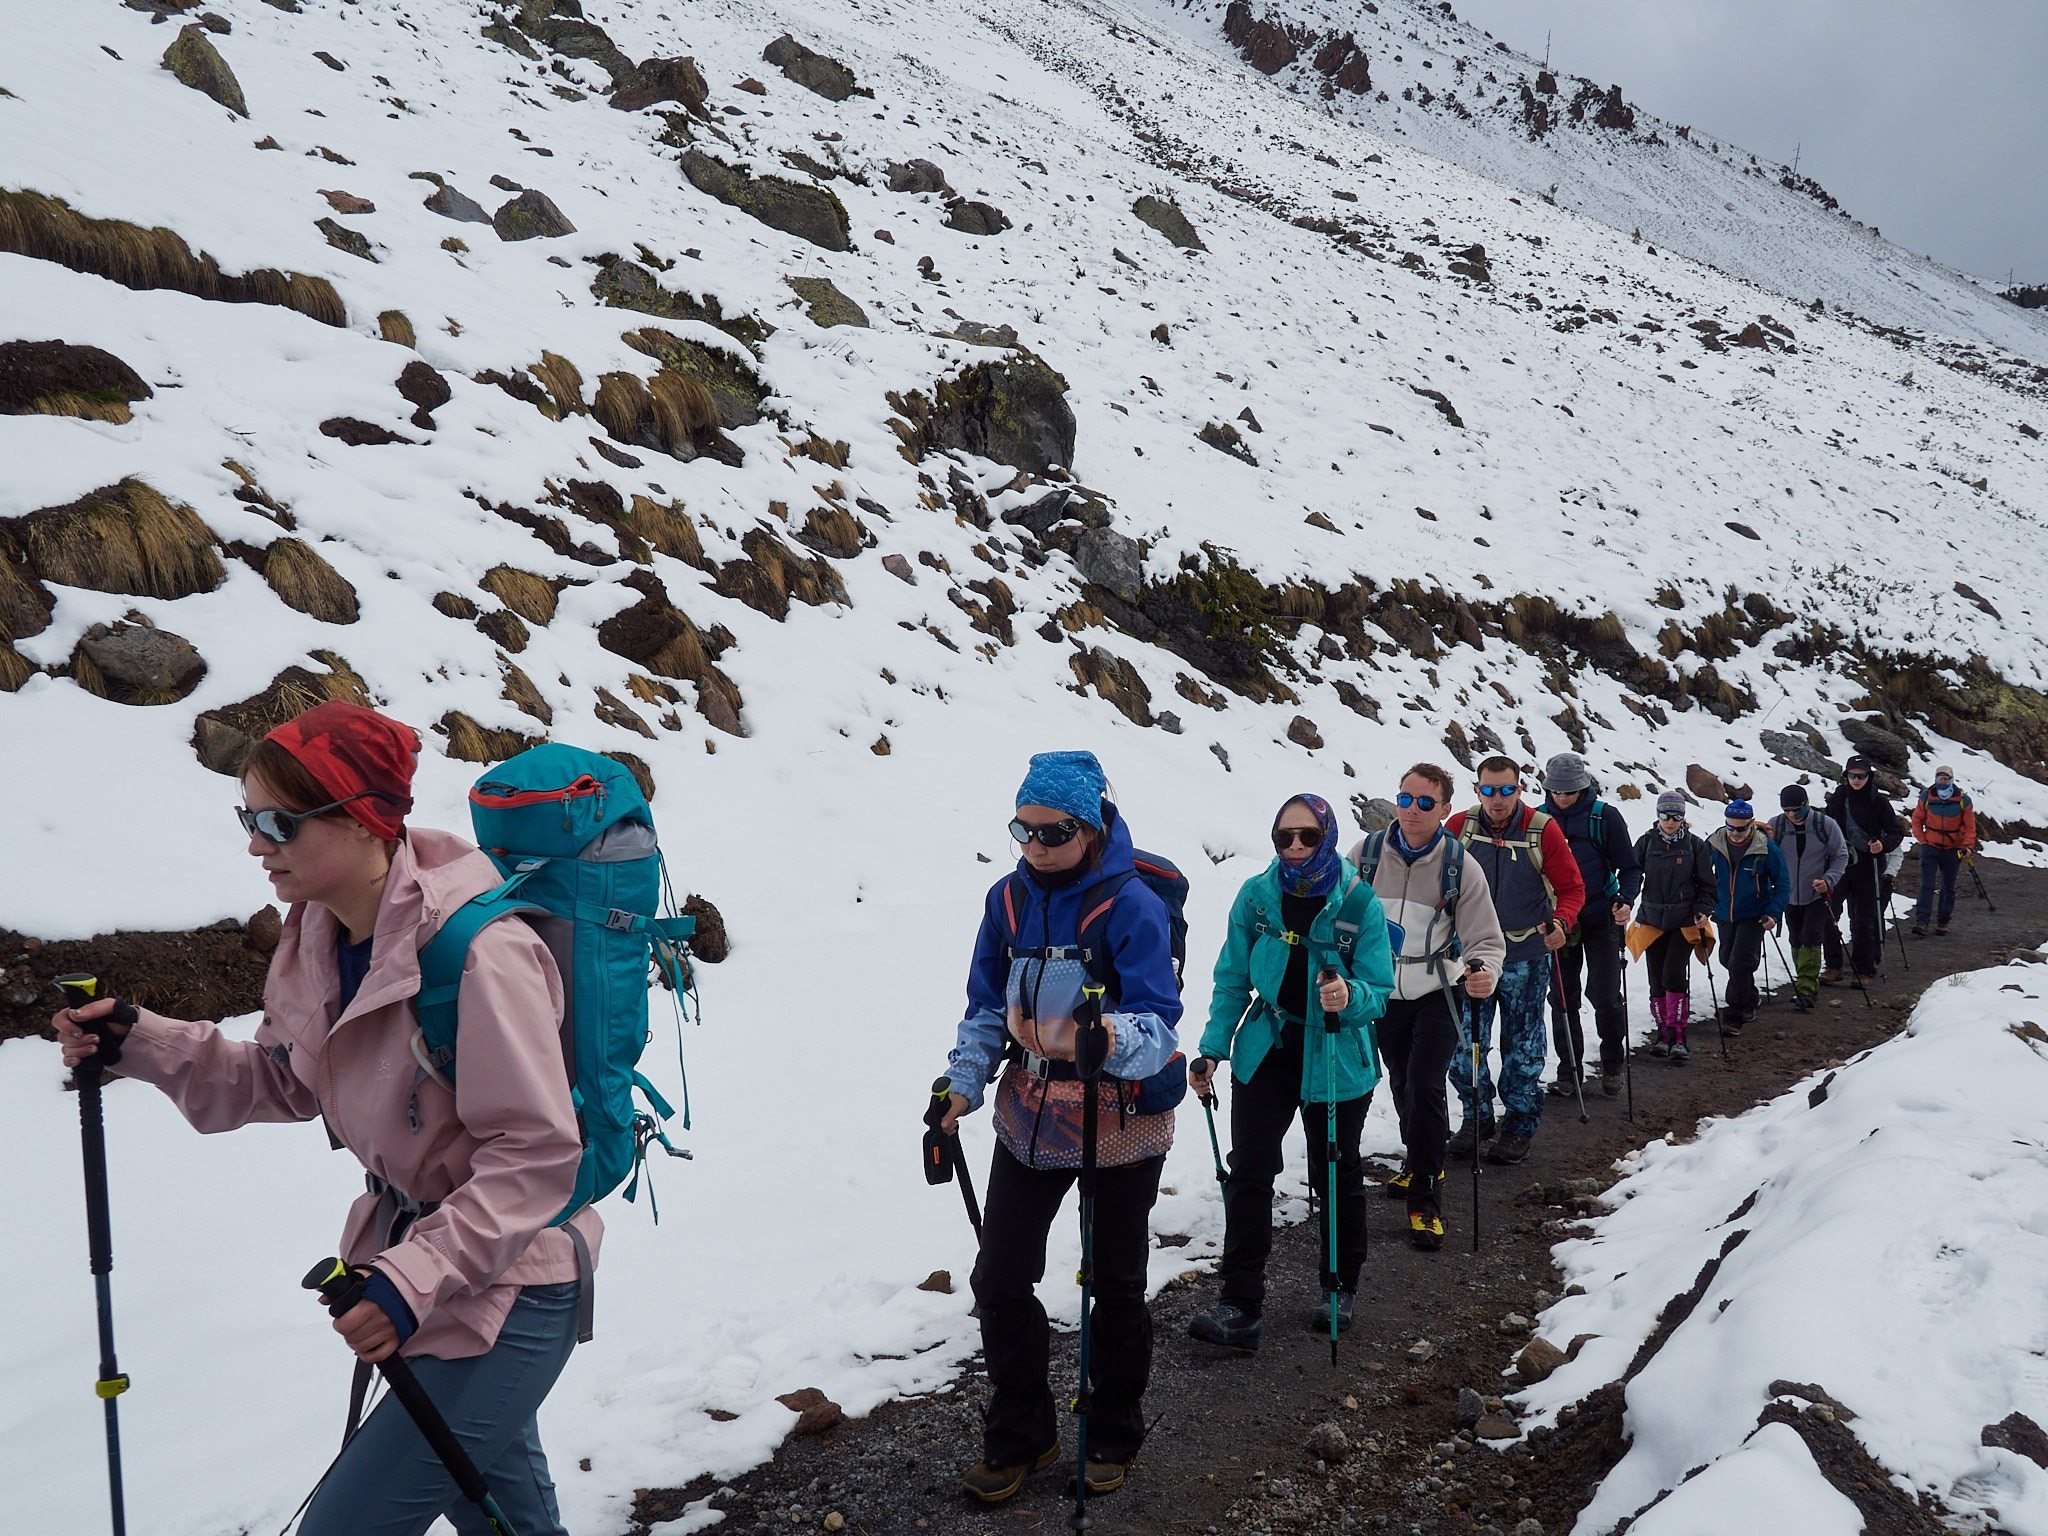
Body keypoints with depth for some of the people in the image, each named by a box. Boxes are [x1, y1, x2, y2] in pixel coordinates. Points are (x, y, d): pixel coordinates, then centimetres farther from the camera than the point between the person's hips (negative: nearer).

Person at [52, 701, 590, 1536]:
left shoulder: (478, 950, -29)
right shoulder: (319, 933, -2)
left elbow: (538, 1153, -27)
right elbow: (287, 1082, 12)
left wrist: (414, 1279, -31)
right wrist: (139, 1043, 0)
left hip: (507, 1288, -8)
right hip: (411, 1252, 9)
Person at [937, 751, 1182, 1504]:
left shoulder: (1132, 906, -19)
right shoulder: (1008, 898, -3)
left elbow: (1157, 1023, -25)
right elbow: (988, 1008, 6)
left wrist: (1111, 1038, -46)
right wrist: (963, 1082, -7)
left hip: (1120, 1124, -4)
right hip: (1030, 1116, 4)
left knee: (1116, 1285, 13)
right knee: (1000, 1278, 7)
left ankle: (1113, 1436, 35)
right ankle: (1019, 1436, 29)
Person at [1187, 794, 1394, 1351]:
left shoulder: (1360, 902, -13)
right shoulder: (1256, 895, -5)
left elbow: (1378, 989, -13)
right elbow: (1233, 980, 2)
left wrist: (1350, 998, -35)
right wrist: (1212, 1049, -3)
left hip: (1336, 1060, -2)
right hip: (1266, 1052, 2)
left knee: (1336, 1176, 13)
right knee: (1248, 1173, -4)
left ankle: (1341, 1289, 35)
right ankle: (1240, 1305, 2)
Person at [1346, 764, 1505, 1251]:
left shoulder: (1461, 867, -15)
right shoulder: (1365, 854, -9)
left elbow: (1486, 940, -15)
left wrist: (1483, 973, -37)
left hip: (1438, 994, -3)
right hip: (1383, 992, 3)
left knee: (1425, 1086, -13)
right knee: (1401, 1084, 17)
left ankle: (1424, 1198, 0)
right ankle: (1421, 1161, 43)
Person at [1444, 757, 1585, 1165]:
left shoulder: (1543, 829, -9)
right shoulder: (1459, 827, -5)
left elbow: (1572, 887, -2)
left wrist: (1560, 921, -20)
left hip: (1526, 958, -1)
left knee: (1522, 1047, 7)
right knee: (1464, 1042, 2)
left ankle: (1520, 1124, 22)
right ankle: (1477, 1117, 21)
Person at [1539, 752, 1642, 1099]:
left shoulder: (1605, 817, -6)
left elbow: (1630, 867, -2)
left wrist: (1626, 900, -20)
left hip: (1601, 919, -2)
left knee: (1606, 998, -3)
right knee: (1562, 998, 6)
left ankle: (1612, 1066, 16)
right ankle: (1568, 1070, 17)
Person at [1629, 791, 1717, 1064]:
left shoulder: (1695, 845, 1)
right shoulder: (1646, 842, 2)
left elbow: (1707, 884, 7)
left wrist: (1702, 911, -7)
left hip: (1685, 921, -2)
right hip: (1652, 919, 2)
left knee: (1674, 976, -15)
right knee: (1657, 980, 5)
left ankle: (1677, 1038, -11)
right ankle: (1663, 1033, 18)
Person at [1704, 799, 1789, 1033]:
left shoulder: (1766, 848, -16)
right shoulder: (1713, 843, -9)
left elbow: (1782, 883, -6)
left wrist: (1774, 913, -14)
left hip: (1754, 916, -4)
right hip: (1725, 915, 4)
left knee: (1740, 963, -12)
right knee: (1728, 960, 17)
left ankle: (1733, 1016, -4)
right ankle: (1748, 1001, 40)